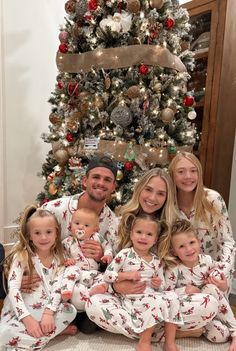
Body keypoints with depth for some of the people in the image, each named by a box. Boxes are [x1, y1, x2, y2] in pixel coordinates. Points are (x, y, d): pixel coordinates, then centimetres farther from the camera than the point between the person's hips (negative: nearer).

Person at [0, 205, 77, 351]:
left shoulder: (59, 258, -2)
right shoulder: (21, 256, -11)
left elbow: (57, 288, -9)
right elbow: (13, 289, -18)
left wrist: (48, 312, -25)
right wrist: (28, 319, -26)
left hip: (46, 309, 2)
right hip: (20, 311, -2)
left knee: (70, 310, -23)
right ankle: (55, 329, -16)